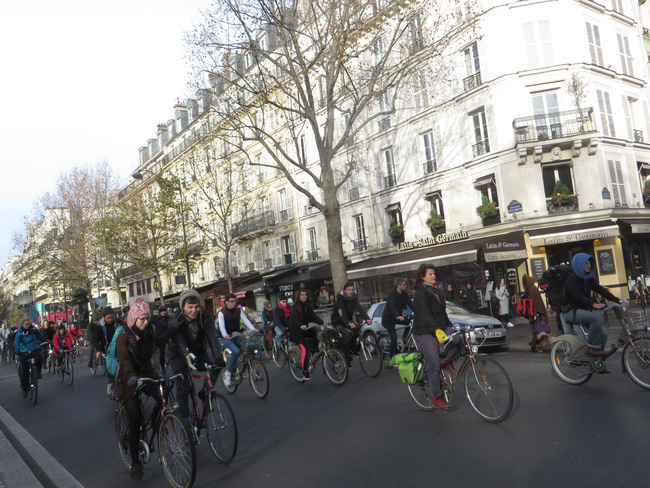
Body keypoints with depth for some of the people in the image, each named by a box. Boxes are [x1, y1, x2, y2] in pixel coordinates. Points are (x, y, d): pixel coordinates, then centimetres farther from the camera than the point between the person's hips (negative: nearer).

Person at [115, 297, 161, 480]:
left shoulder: (149, 333, 1)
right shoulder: (124, 336, -14)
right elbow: (124, 359, -26)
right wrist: (131, 377, -43)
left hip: (146, 373, 4)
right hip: (129, 380, -4)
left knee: (163, 396, -25)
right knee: (135, 421, -7)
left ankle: (155, 425, 5)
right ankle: (135, 464, 7)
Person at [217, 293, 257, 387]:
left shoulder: (238, 310, 6)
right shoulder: (221, 312, -8)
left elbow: (245, 320, -5)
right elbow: (221, 326, -22)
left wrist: (253, 329, -22)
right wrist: (225, 335, -42)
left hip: (236, 336, 5)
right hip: (225, 338, -5)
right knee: (236, 351, -31)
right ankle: (228, 372, -14)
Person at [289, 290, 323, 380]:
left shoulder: (308, 306, 11)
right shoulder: (295, 307, -7)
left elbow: (314, 317, 2)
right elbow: (294, 319, -20)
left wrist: (323, 323, -14)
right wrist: (301, 325, -40)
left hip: (306, 329, 6)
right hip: (297, 332, -6)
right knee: (304, 349, -19)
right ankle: (305, 373, -12)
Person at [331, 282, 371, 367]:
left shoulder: (354, 297, -5)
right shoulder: (340, 298, -21)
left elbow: (360, 308, -19)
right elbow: (342, 312, -35)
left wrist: (367, 318, -35)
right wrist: (348, 323, -51)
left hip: (349, 321, 6)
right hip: (338, 322, -6)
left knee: (359, 331, -12)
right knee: (347, 335, -26)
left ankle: (352, 350, 7)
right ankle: (347, 358, -16)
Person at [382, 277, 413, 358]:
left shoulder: (404, 294, -2)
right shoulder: (391, 293, -20)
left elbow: (410, 304, -11)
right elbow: (392, 306, -35)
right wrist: (398, 316, -51)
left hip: (398, 316, 6)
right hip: (388, 318, -6)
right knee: (394, 337, -13)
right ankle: (393, 357, -4)